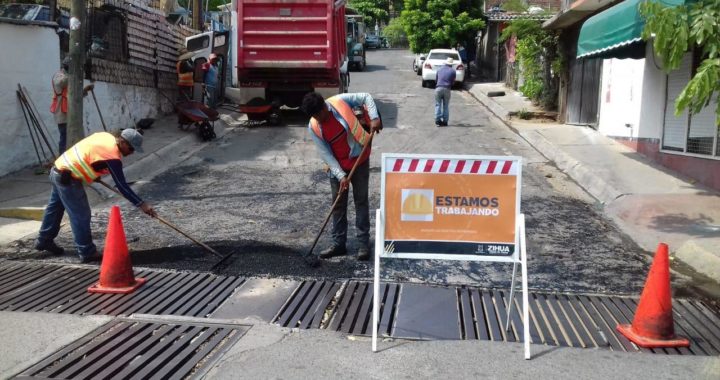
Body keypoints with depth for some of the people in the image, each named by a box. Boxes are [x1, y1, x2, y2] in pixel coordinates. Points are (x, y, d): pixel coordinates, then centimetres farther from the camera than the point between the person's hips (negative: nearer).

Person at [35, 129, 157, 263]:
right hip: (67, 178, -10)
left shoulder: (106, 136, 2)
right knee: (81, 215, -4)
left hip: (58, 169, 10)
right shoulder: (112, 156, -23)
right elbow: (122, 186, -22)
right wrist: (141, 204, -21)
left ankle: (44, 241, 42)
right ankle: (87, 253, 4)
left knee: (55, 207, 25)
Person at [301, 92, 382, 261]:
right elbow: (325, 154, -11)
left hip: (359, 160, -2)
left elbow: (366, 97, -5)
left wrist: (374, 118, -21)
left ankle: (364, 243, 11)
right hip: (337, 167, 2)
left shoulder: (340, 101, -16)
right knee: (338, 204, 8)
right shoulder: (313, 127, -12)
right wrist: (341, 176, -18)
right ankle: (339, 244, 19)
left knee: (361, 201, 4)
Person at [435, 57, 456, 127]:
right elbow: (453, 81, 9)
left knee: (438, 105, 4)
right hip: (447, 89, -1)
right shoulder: (453, 71, 5)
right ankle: (445, 121, 8)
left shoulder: (440, 69, 12)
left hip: (438, 88, 1)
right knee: (446, 105, 8)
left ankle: (438, 121, -3)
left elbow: (436, 80, 16)